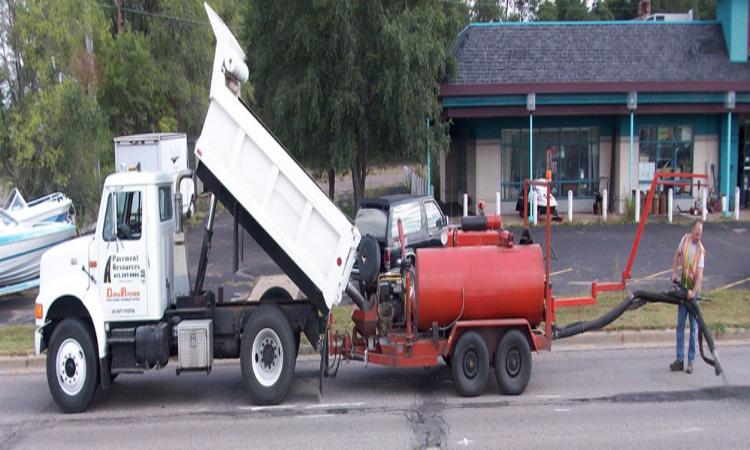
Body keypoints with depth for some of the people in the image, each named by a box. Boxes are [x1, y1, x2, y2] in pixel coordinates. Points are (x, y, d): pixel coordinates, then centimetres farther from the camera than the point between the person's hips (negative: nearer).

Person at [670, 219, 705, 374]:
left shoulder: (701, 250, -15)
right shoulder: (685, 239, -3)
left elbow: (700, 274, -22)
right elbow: (678, 254, 16)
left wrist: (694, 292, -33)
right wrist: (674, 272, 9)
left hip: (694, 291, -4)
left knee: (694, 327, 1)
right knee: (680, 325, 4)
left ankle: (691, 361, 7)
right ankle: (680, 359, 8)